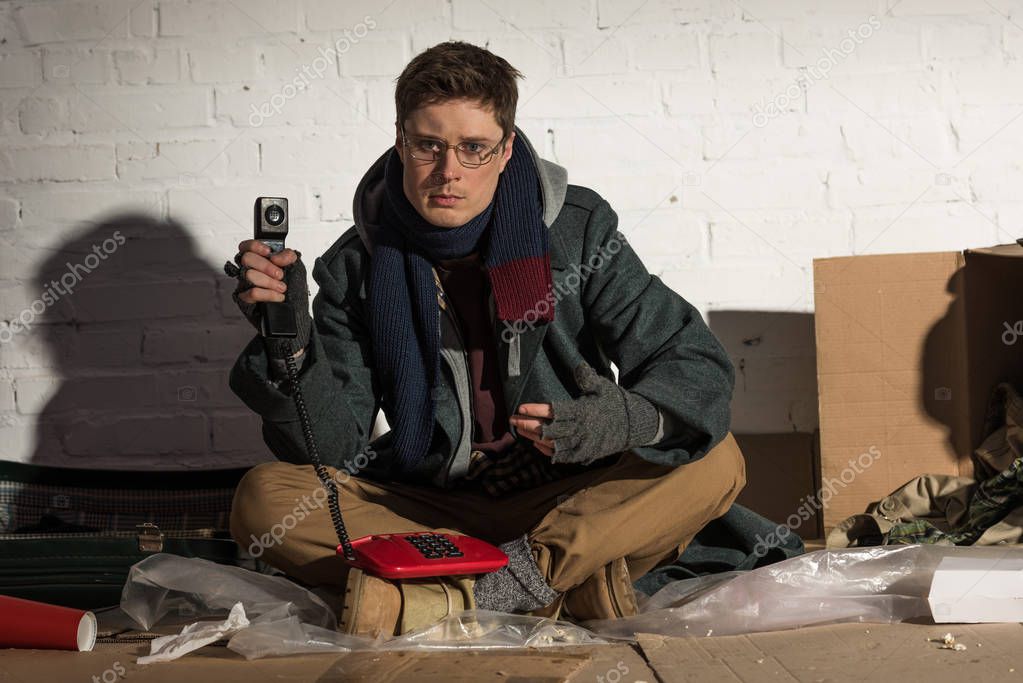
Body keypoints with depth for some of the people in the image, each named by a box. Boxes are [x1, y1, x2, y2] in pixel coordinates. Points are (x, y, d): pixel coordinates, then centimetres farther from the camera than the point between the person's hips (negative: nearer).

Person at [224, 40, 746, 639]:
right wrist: (290, 344, -27)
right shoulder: (356, 266, -4)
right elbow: (333, 446, -9)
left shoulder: (577, 230, -6)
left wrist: (631, 419, -31)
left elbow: (699, 365, -9)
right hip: (427, 508, 1)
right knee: (263, 501, -22)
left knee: (715, 463, -26)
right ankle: (563, 581, -28)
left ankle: (449, 593, -30)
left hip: (568, 498, 0)